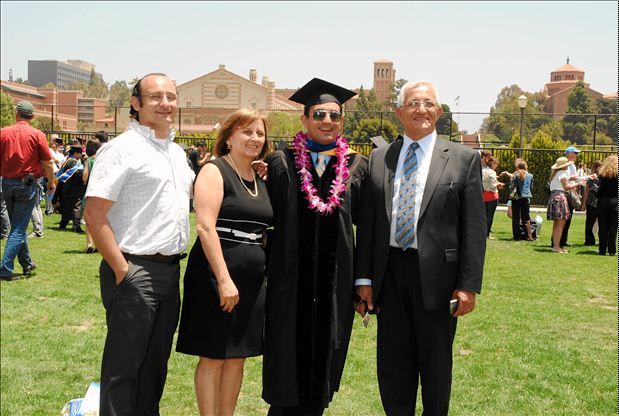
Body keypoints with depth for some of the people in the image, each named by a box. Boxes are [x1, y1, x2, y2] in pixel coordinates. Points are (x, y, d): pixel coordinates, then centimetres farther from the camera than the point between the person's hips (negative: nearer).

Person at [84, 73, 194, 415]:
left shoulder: (177, 153, 14)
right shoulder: (121, 149, -10)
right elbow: (94, 214, -16)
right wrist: (121, 270, -18)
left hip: (170, 271, 8)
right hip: (134, 273, -7)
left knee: (156, 361, 17)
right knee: (124, 365, 1)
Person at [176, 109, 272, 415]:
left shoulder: (260, 180, 14)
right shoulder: (214, 171, -7)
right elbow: (205, 226, -17)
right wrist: (224, 279, -23)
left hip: (252, 279, 7)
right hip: (217, 277, -7)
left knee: (237, 358, 11)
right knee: (213, 358, 1)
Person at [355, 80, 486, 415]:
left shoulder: (464, 159, -1)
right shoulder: (379, 158, 6)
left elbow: (474, 227, -4)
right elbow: (367, 221, 6)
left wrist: (469, 284, -9)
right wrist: (364, 278, 1)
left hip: (437, 275, -2)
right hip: (390, 273, 2)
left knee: (436, 364, 11)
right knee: (392, 364, 12)